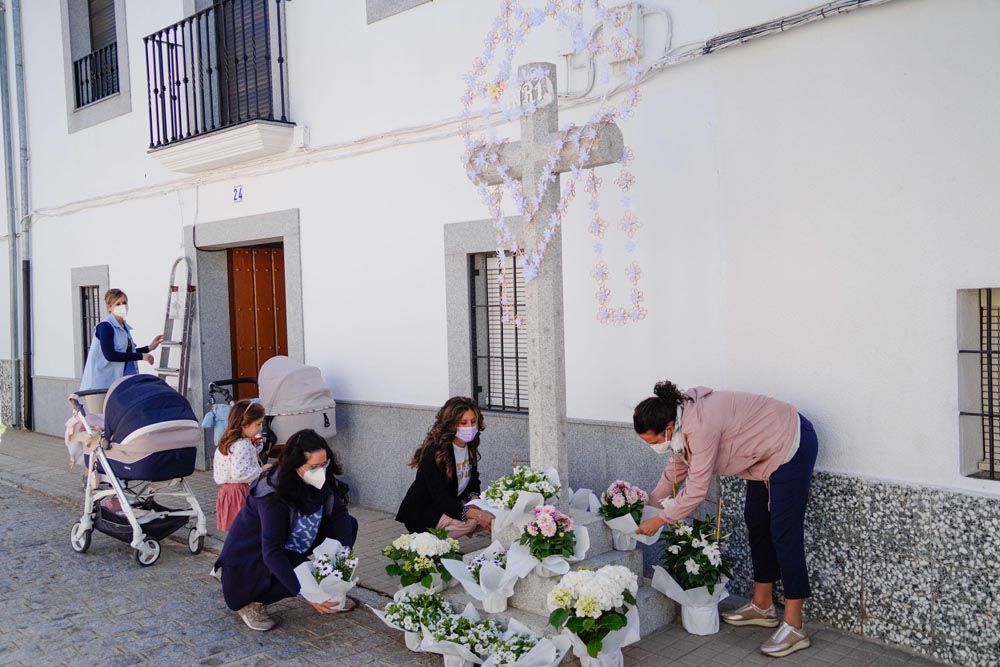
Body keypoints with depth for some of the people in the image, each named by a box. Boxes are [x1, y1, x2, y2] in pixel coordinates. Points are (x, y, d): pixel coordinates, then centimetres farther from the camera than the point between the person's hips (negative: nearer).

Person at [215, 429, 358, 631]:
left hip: (290, 548, 7)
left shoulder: (318, 480, -16)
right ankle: (250, 601, -7)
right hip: (251, 554, -7)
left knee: (349, 524, -8)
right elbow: (272, 553, -37)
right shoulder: (272, 495, -34)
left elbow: (339, 511, -12)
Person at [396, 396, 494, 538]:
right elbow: (440, 499, -30)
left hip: (452, 505, 8)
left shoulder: (470, 445, -2)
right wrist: (476, 514, -41)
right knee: (470, 521, -30)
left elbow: (473, 479, 10)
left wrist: (474, 498, -14)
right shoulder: (434, 453, -26)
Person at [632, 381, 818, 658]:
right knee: (756, 522, 13)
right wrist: (649, 503, 9)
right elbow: (677, 466, 11)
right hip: (765, 451, 10)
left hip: (791, 445, -10)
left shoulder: (701, 426, -33)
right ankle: (762, 606, 23)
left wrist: (659, 520, -18)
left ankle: (794, 628, -3)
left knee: (784, 532, -9)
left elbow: (696, 489, -27)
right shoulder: (681, 422, -5)